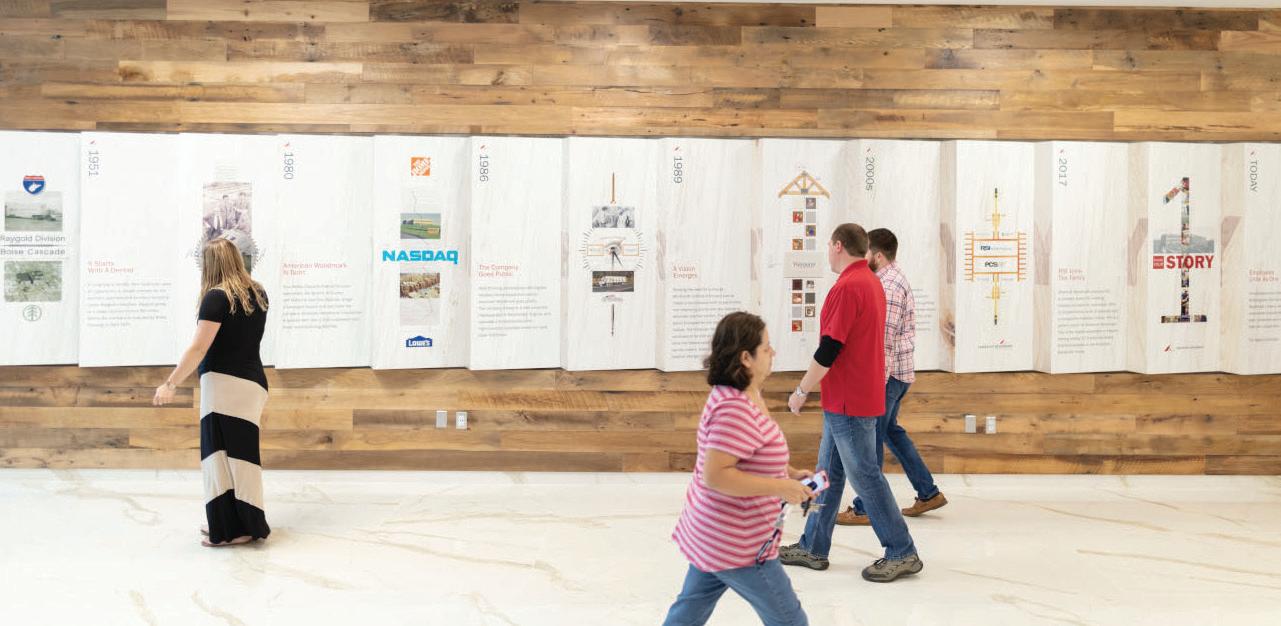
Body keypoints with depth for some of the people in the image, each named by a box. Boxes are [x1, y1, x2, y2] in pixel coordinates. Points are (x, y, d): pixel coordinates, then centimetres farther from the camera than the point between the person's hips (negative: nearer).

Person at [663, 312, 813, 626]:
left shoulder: (742, 398, 7)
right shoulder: (735, 409, -27)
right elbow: (715, 475, -31)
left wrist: (790, 473, 8)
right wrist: (781, 488, -26)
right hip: (738, 548, -10)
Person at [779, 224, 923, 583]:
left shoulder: (847, 287, -19)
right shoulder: (872, 282, 13)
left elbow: (828, 350, -21)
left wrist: (801, 392, -11)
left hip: (848, 403, -10)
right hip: (847, 401, 10)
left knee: (865, 476, -2)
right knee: (828, 472, 14)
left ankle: (902, 554, 6)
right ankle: (813, 548, 22)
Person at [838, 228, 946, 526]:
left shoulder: (889, 285, -18)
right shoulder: (895, 279, 15)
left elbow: (886, 337, -23)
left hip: (888, 372, -10)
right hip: (898, 371, 10)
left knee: (871, 437, -3)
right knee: (890, 429, 19)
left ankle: (864, 508, 5)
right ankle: (928, 493, 25)